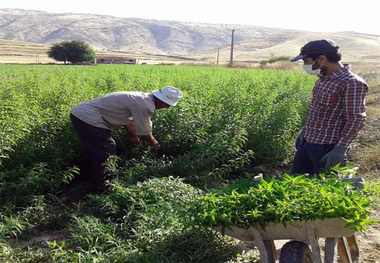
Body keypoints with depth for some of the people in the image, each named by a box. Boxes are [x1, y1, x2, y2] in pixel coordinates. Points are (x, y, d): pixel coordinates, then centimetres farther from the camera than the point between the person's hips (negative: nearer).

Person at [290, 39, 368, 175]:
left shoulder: (351, 83, -19)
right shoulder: (323, 78, 8)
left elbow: (356, 120, -19)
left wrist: (340, 149, -20)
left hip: (327, 147, -9)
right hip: (306, 142, 9)